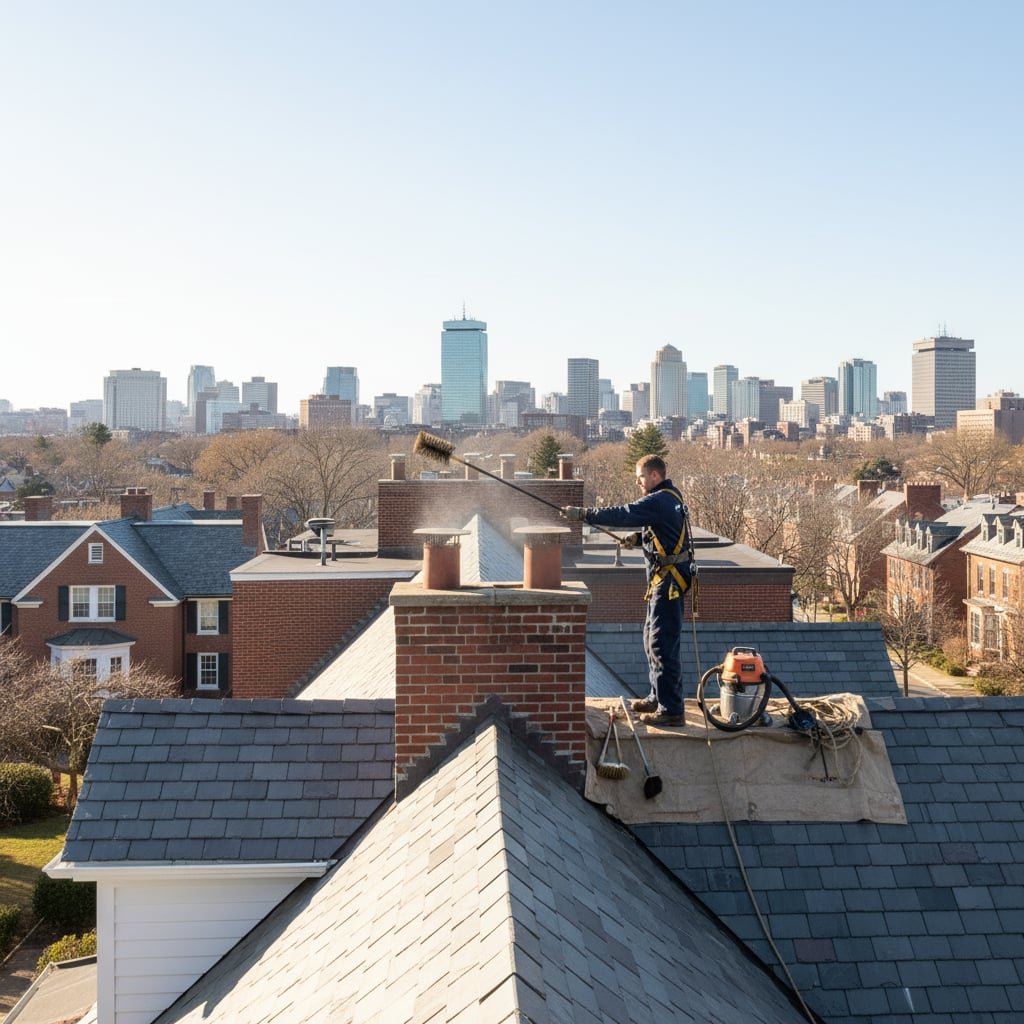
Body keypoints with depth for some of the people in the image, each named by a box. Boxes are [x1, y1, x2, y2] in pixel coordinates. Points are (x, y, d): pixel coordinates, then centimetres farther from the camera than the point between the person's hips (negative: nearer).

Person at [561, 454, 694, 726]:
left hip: (669, 579, -11)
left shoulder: (660, 501, -19)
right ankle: (659, 697, 31)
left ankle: (671, 710, -5)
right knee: (652, 640, 20)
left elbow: (623, 514, -25)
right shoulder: (669, 497, 14)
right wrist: (640, 538, 7)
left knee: (662, 644, -8)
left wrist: (583, 514, -20)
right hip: (664, 578, 11)